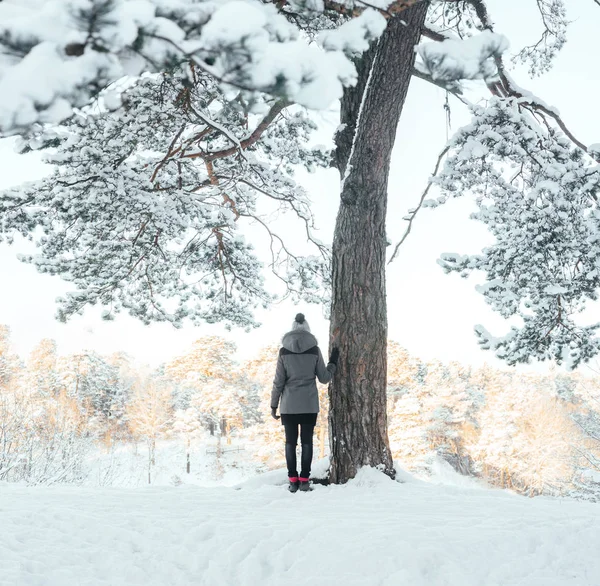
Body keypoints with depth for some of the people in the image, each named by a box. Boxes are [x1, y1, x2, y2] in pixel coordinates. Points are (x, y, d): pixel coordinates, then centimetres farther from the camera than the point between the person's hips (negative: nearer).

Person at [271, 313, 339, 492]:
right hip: (309, 404, 0)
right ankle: (304, 480, 3)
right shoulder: (314, 350, -3)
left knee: (290, 441, 7)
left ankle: (293, 480, 4)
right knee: (307, 441, 6)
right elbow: (324, 378, 3)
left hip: (289, 405, 0)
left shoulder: (284, 351, -3)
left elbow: (278, 381, -2)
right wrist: (333, 362, 19)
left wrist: (274, 405, 6)